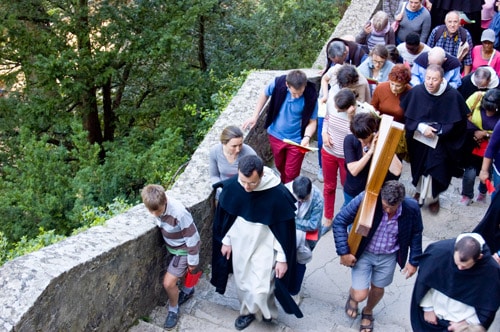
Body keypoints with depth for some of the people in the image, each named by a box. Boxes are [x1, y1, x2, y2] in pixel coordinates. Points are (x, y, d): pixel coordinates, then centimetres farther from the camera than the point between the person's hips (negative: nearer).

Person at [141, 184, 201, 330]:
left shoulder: (179, 213, -39)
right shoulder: (158, 205, -20)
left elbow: (192, 237, -26)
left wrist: (192, 261, -16)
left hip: (183, 250, -7)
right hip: (172, 247, 7)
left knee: (169, 282, -5)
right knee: (181, 272, 28)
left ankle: (173, 310, 23)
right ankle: (188, 291, 59)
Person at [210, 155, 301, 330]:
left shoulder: (278, 194, -29)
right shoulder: (232, 186, -20)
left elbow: (285, 229, -16)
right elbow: (226, 217, -1)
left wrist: (282, 258, -10)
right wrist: (226, 241, 8)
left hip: (264, 249, -3)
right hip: (239, 245, 4)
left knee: (260, 290, -6)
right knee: (242, 283, 20)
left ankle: (266, 312, 29)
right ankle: (248, 311, 49)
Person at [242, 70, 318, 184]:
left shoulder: (310, 97, -27)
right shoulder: (278, 84, -23)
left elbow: (312, 121, -15)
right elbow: (264, 94, -1)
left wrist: (307, 137, -33)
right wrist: (255, 116, 0)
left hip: (296, 140, -3)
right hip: (276, 135, 3)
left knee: (291, 174, 7)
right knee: (280, 166, 26)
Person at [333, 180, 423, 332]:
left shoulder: (412, 208, -23)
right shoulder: (366, 199, -32)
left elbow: (416, 234, -2)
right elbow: (339, 221, -22)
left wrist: (414, 261, 1)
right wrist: (344, 252, -23)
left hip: (388, 257, 2)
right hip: (363, 253, -2)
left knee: (377, 289, 21)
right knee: (360, 295, -2)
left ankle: (368, 312, 55)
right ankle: (352, 296, 38)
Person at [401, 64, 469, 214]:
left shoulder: (453, 96, -21)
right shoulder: (416, 92, -18)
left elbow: (457, 123, -10)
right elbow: (407, 117, -6)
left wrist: (437, 130, -18)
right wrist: (422, 127, -20)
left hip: (440, 142, -2)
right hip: (418, 140, 2)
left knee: (434, 171, 1)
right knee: (420, 168, 19)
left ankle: (432, 198, 28)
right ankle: (420, 191, 46)